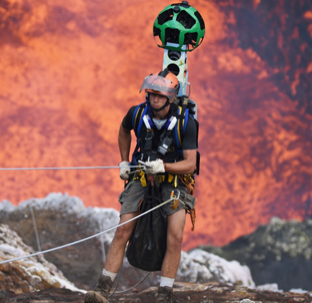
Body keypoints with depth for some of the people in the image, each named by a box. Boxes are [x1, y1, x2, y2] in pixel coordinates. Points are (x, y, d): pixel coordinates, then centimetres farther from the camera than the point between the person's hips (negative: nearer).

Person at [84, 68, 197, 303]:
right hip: (142, 178, 2)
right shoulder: (137, 114, -9)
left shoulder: (185, 122, -18)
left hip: (175, 179, -2)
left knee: (175, 237, -19)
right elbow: (124, 131, 17)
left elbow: (190, 164, -20)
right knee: (122, 233, -11)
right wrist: (124, 162, 10)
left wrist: (163, 166, -35)